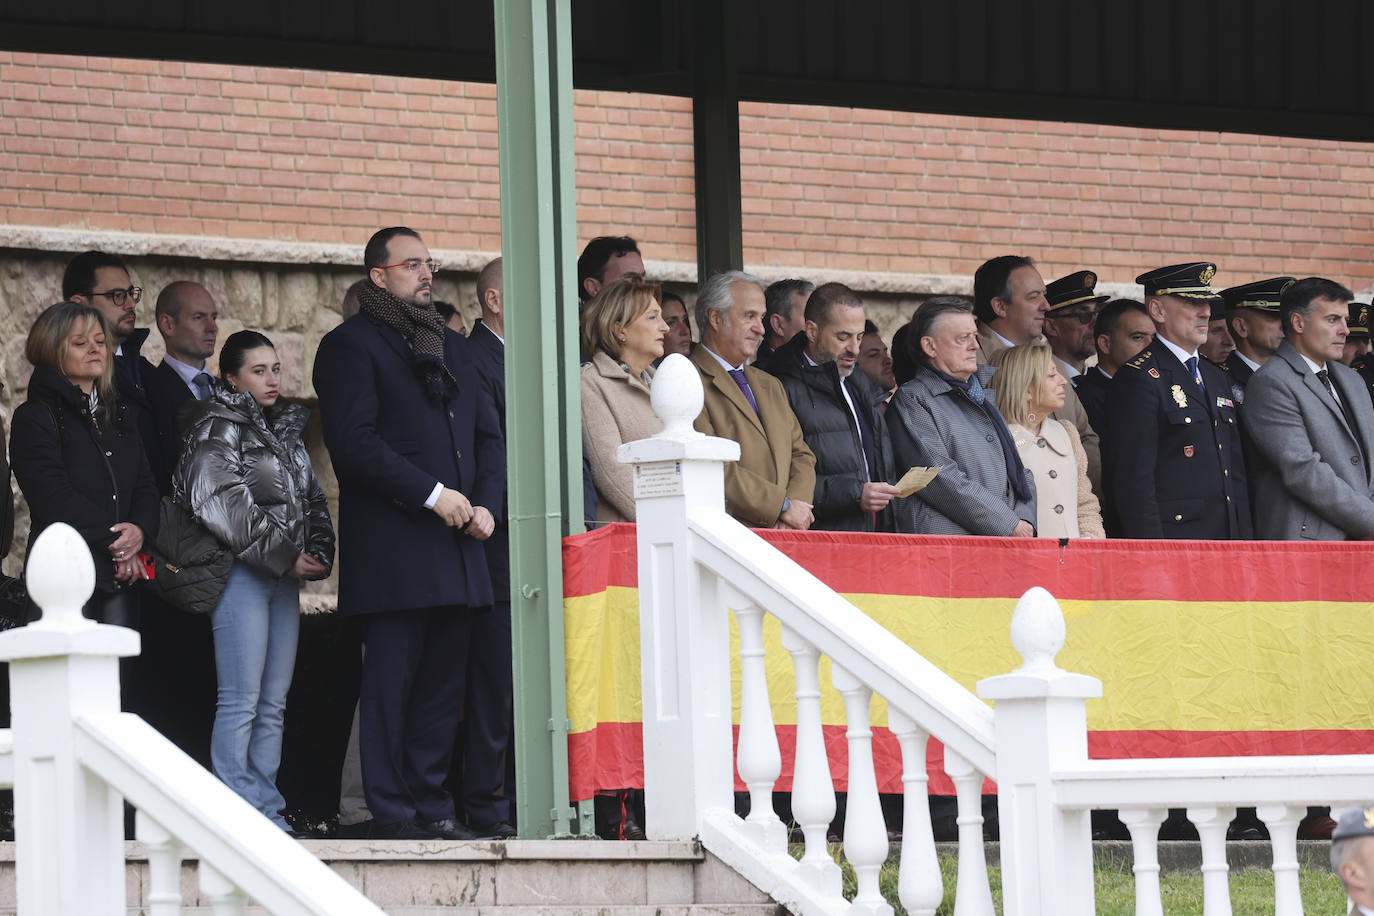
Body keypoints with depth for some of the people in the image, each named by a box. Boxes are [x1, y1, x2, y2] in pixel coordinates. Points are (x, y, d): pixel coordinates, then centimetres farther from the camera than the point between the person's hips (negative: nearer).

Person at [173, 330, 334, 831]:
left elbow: (312, 500, 21)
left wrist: (318, 554, 2)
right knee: (241, 701, -9)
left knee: (273, 704, 6)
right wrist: (286, 557, -12)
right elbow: (225, 505, -15)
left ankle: (268, 812, 8)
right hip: (241, 575, -8)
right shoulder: (219, 428, -5)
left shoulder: (286, 429, 18)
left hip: (284, 573, 8)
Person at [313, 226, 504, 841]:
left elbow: (488, 434, 20)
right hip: (391, 548, -7)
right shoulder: (350, 345, -1)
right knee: (390, 681, -6)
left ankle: (433, 806, 11)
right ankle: (393, 814, -4)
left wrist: (485, 504, 1)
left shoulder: (453, 348, 22)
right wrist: (433, 494, -16)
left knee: (443, 682, 6)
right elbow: (354, 441, -12)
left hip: (457, 548, 7)